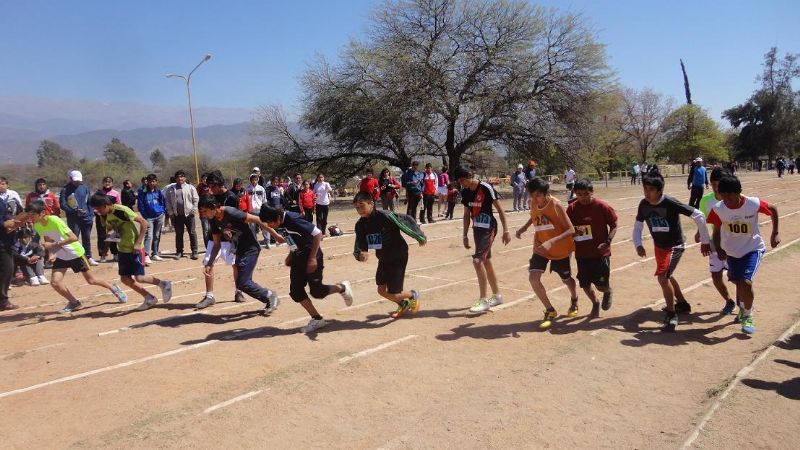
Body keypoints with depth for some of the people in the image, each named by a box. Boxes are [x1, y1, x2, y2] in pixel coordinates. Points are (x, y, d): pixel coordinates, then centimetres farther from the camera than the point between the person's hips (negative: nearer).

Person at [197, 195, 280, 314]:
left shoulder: (230, 213, -24)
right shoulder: (214, 221, 2)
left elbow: (256, 219, -23)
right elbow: (216, 244, 11)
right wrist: (209, 264, 4)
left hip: (250, 249, -9)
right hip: (239, 251, 9)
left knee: (242, 283, -12)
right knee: (242, 282, 11)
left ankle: (269, 295, 8)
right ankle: (269, 300, 24)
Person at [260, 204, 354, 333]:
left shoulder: (293, 219, -26)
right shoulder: (279, 225, -1)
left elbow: (317, 233, -25)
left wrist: (313, 258, -24)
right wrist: (291, 255, 7)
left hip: (311, 256, -8)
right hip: (298, 257, 8)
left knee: (317, 291, -6)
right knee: (295, 291, 2)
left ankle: (342, 288, 21)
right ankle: (317, 319, 12)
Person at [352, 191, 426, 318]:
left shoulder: (385, 216, -26)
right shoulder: (360, 225, -6)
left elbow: (408, 220, -16)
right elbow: (359, 246, -6)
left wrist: (420, 237, -3)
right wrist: (360, 254, -31)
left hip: (398, 258, -7)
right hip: (383, 259, 7)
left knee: (392, 294, -5)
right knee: (382, 291, 12)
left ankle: (413, 295, 27)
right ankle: (403, 305, 41)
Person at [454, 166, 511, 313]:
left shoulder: (486, 188, -16)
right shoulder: (465, 192, 4)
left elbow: (500, 209, -12)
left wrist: (505, 230, -13)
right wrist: (465, 236, 12)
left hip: (488, 228, -8)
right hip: (477, 228, 8)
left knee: (477, 260, -16)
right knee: (486, 261, 14)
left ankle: (484, 300, -8)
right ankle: (497, 295, 29)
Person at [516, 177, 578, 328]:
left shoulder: (556, 205, -26)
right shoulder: (533, 204, -10)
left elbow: (571, 230, -29)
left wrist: (551, 242, -41)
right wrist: (525, 227, -3)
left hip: (560, 249, -3)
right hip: (541, 248, 4)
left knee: (566, 279, 17)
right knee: (533, 278, -17)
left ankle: (574, 299, 54)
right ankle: (550, 311, 2)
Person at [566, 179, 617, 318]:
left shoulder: (602, 207, -11)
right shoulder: (572, 208, -3)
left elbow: (614, 226, -2)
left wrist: (607, 242, -16)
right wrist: (573, 232, -13)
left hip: (600, 252, -3)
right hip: (581, 253, 3)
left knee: (601, 285, -4)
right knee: (585, 284, 7)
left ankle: (608, 292, 34)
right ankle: (595, 303, 37)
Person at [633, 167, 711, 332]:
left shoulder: (671, 203, -27)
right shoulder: (643, 205, -10)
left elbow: (698, 216, -21)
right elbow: (637, 227, 1)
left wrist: (705, 241, -16)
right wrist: (638, 245, -16)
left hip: (675, 245, -7)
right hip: (659, 246, 7)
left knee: (663, 277, -22)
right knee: (667, 276, 24)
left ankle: (672, 315, -6)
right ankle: (683, 304, 48)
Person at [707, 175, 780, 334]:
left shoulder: (754, 204, -25)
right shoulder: (718, 209, -19)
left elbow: (773, 210, -3)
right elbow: (717, 230, -4)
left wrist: (775, 234, -2)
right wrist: (719, 249, -18)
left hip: (753, 248, -3)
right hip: (732, 251, 3)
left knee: (746, 282, -18)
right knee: (739, 283, 16)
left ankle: (748, 316, 6)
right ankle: (742, 309, 47)